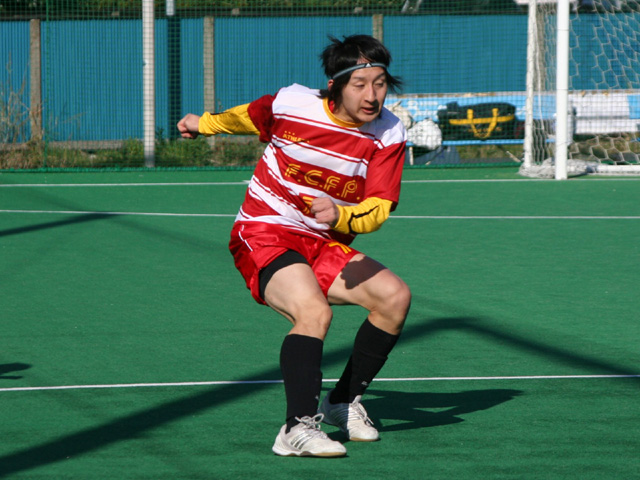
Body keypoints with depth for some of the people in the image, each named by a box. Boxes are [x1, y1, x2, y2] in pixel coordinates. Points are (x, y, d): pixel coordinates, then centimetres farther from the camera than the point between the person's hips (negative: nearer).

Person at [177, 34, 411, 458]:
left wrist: (341, 217, -39)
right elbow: (246, 118, 10)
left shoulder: (388, 135, -10)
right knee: (315, 311, -31)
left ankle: (345, 401, 7)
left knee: (395, 296, -13)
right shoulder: (291, 104, -14)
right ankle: (299, 428, -39)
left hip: (325, 247, 5)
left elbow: (379, 207, -17)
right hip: (264, 236, -5)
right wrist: (204, 124, 28)